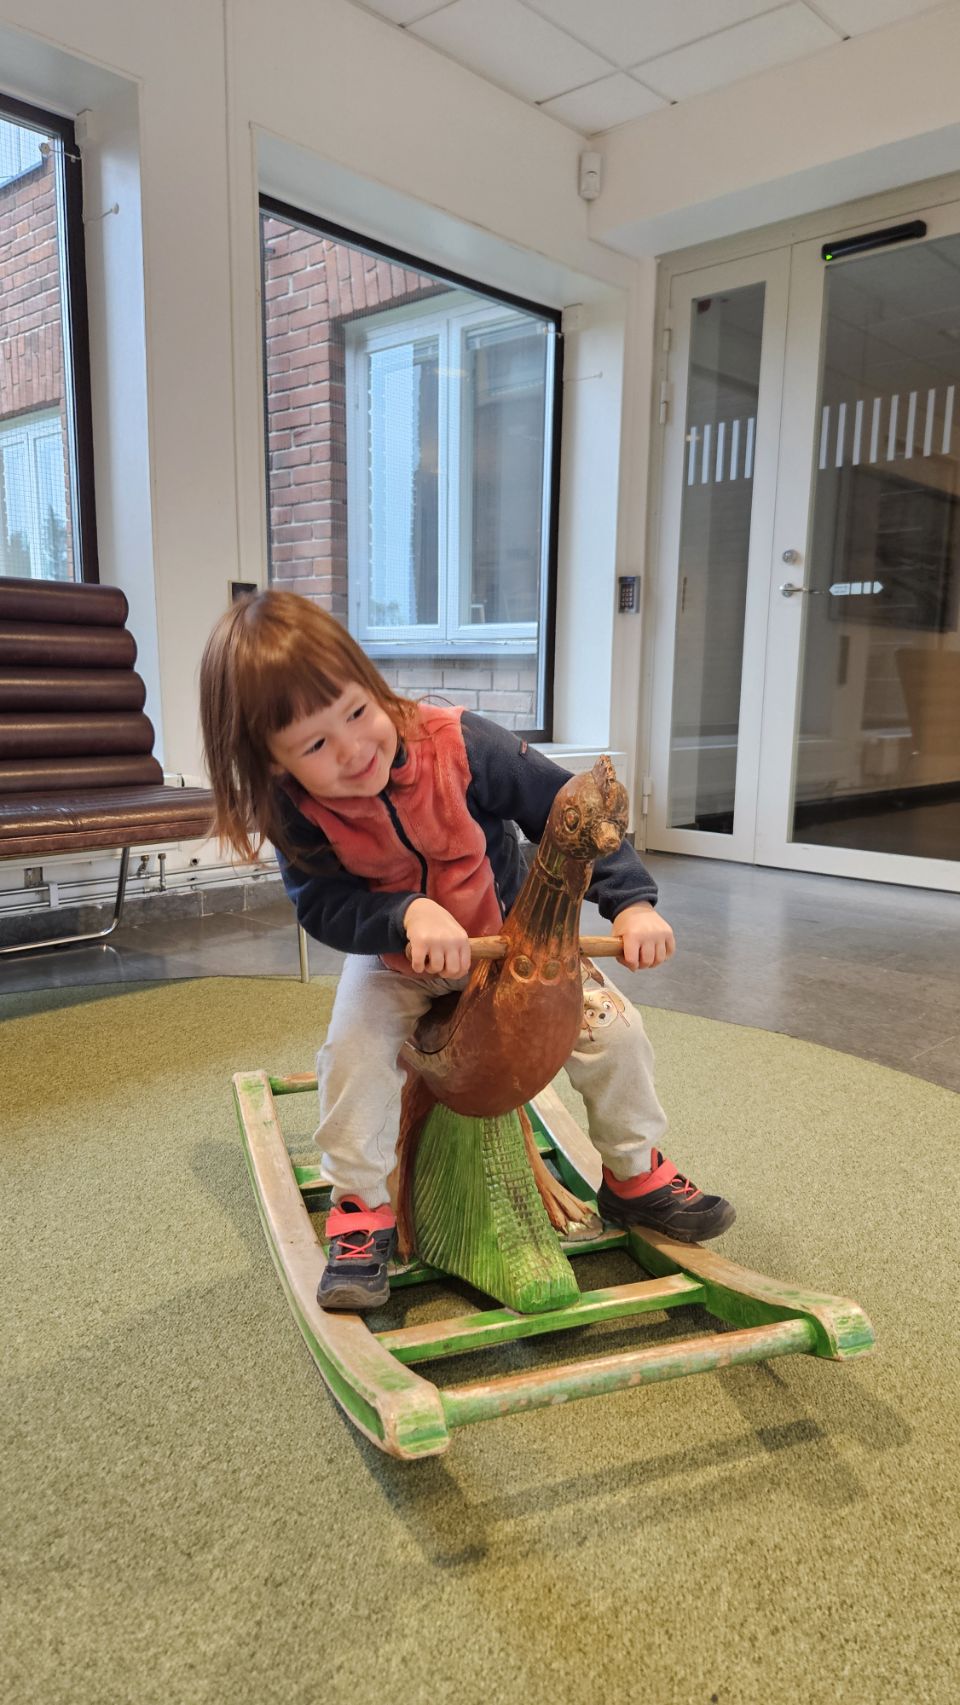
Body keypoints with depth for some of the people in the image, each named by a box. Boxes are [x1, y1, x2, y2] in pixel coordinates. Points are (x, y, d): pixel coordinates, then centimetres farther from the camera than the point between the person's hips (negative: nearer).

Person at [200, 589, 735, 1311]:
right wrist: (409, 914, -43)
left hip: (509, 935, 0)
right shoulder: (294, 809, -23)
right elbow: (323, 905, -24)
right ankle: (361, 1212, 0)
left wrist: (632, 900, -27)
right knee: (353, 1053, -24)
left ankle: (637, 1176, 18)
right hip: (394, 959, 1)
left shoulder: (460, 743, -28)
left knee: (614, 1028, -8)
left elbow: (571, 810, -19)